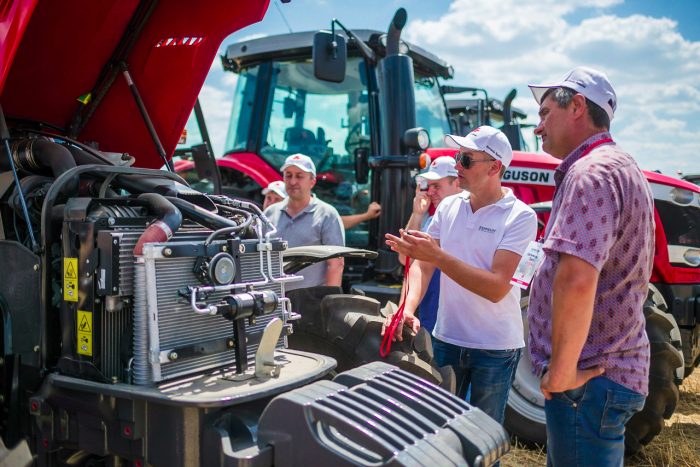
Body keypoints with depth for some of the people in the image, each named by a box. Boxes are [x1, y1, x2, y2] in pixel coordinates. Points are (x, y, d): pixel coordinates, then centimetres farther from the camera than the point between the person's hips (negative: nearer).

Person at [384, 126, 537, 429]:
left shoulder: (520, 216, -14)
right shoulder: (449, 206, 2)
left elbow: (496, 288, -22)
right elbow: (422, 264, 1)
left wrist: (438, 256, -28)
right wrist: (407, 309, -17)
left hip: (495, 348, -4)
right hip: (446, 339, 4)